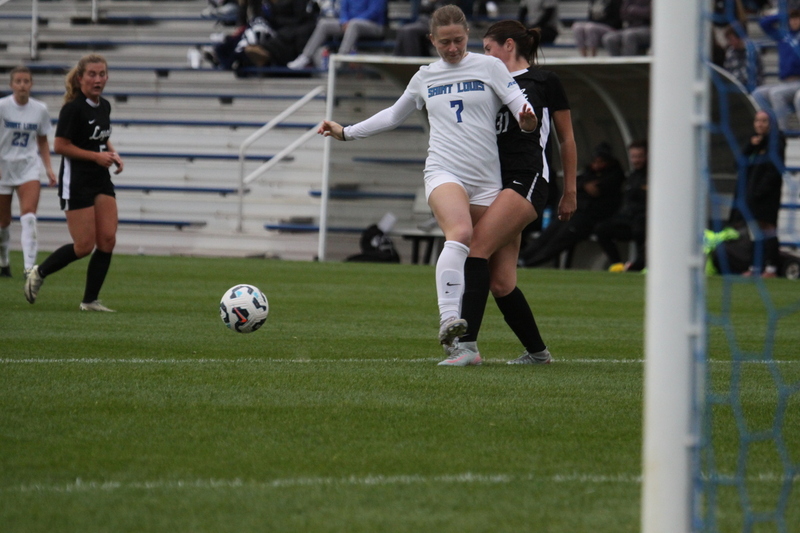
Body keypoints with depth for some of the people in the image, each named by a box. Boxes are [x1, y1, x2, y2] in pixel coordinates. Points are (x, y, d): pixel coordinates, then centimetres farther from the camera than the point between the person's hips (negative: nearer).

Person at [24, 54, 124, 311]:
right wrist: (96, 156, -17)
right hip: (76, 182, -7)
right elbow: (61, 146, -15)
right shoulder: (73, 108, -15)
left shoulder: (104, 106, 9)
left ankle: (90, 300, 5)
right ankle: (38, 273, 15)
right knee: (85, 246, -8)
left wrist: (112, 154, 5)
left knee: (108, 239, -3)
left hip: (101, 180, 7)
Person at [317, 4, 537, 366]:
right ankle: (448, 320, -42)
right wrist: (346, 132, 29)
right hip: (443, 171, -1)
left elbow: (520, 106, -2)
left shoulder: (489, 67, 7)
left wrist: (527, 120, -26)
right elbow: (393, 116, 31)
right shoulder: (425, 77, 16)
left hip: (486, 179, 1)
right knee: (460, 234, -30)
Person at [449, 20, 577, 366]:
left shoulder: (545, 82, 5)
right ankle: (537, 351, 17)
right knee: (500, 283, 0)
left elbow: (566, 138, 9)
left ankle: (467, 342, -33)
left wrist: (570, 191, 8)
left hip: (528, 179, -7)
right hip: (493, 180, 7)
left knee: (478, 245, -26)